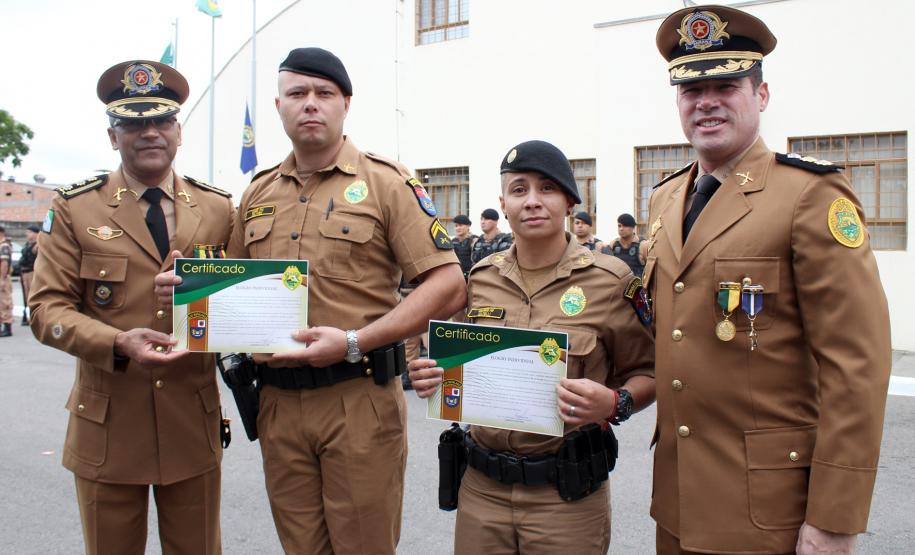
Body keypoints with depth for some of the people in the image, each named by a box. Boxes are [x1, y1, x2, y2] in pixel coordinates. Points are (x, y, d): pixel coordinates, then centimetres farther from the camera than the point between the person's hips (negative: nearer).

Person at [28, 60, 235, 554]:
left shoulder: (218, 209, 5)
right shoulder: (74, 209, 1)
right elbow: (47, 308, -4)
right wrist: (118, 343, -21)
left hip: (194, 421, 1)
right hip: (106, 426, -1)